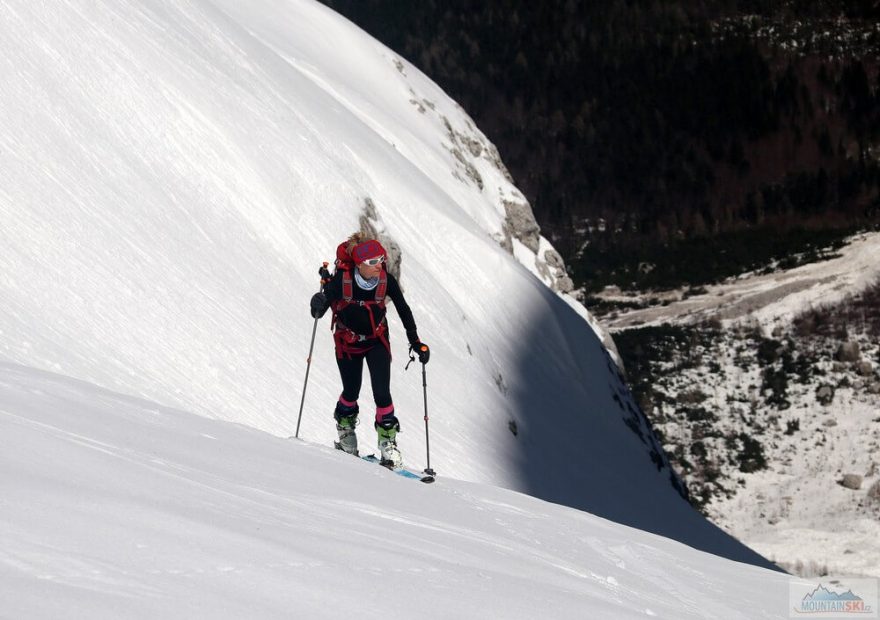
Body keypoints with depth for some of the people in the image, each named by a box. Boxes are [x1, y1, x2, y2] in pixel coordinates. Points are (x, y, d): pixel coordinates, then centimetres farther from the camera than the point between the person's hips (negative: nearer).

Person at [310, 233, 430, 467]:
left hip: (377, 340, 1)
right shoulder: (342, 279, -27)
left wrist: (416, 342, -7)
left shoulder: (386, 280, -21)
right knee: (352, 391, 10)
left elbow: (403, 310, -8)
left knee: (382, 392, -12)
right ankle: (345, 433, 39)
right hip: (347, 341, -1)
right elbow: (326, 298, -21)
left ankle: (388, 442, 0)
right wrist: (318, 305, -46)